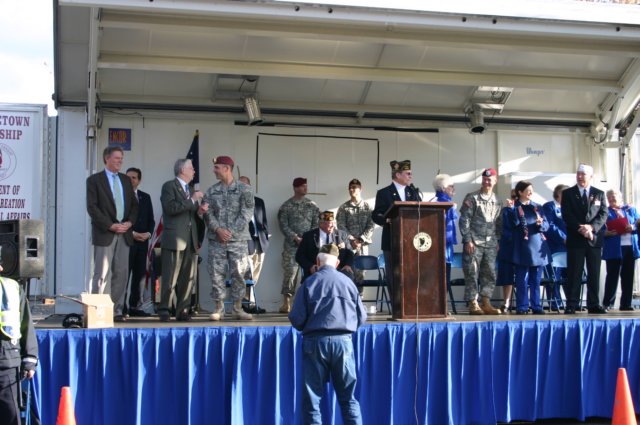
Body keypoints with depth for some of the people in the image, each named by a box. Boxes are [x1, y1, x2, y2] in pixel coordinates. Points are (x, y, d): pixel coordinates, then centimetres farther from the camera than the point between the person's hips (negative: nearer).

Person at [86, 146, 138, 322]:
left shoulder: (126, 180, 16)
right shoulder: (94, 180, -1)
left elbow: (134, 205, 16)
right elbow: (92, 207, -8)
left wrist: (129, 222, -2)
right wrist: (111, 225, -14)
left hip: (124, 233, 5)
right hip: (104, 234, -5)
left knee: (121, 274, 4)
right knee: (101, 274, -3)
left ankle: (117, 310, 10)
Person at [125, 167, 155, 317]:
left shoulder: (145, 197, 16)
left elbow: (151, 220, 16)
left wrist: (148, 233, -2)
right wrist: (132, 233, -13)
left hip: (142, 241, 5)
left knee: (140, 275, 4)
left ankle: (135, 306, 8)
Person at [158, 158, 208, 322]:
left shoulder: (191, 191, 24)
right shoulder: (169, 186, 0)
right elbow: (171, 208, -15)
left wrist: (200, 211, 6)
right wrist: (192, 200, -12)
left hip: (191, 241, 7)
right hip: (174, 239, -7)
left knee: (188, 278, 5)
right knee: (170, 278, -6)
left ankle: (183, 311, 10)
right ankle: (164, 310, -1)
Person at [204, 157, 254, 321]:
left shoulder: (244, 189, 2)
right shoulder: (211, 191, 11)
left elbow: (247, 213, -5)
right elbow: (208, 213, 4)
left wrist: (231, 232, -13)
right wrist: (218, 229, -13)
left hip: (238, 239, -2)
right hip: (216, 240, 2)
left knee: (238, 273, -1)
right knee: (216, 274, 0)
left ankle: (237, 308, 8)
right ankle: (218, 308, 8)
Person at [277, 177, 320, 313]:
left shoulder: (312, 205, 10)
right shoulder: (286, 206, 3)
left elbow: (316, 223, 7)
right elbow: (283, 225, -3)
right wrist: (296, 238, -12)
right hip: (291, 245, -2)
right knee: (289, 271, -8)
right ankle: (286, 303, -6)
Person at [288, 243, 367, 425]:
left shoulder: (309, 283, -1)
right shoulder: (348, 282, 4)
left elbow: (296, 319, -4)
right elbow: (362, 317, 8)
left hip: (315, 341, -2)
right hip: (343, 341, 2)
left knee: (311, 399, 7)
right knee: (348, 398, 11)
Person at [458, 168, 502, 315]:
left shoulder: (497, 201, 15)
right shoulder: (472, 198, -1)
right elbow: (464, 220, -5)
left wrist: (497, 240, 13)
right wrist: (467, 240, -11)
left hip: (490, 244, 5)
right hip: (474, 243, -5)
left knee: (490, 274, 3)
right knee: (472, 274, -4)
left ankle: (485, 303, 10)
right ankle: (473, 304, 0)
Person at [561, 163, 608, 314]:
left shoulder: (599, 194, 12)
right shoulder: (567, 193, 6)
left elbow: (603, 214, 2)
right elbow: (566, 215, -4)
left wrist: (591, 227, -15)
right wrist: (580, 229, -15)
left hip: (595, 239, 2)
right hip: (575, 239, -2)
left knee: (594, 273, 4)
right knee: (574, 273, -2)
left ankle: (594, 305, 10)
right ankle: (571, 305, 0)